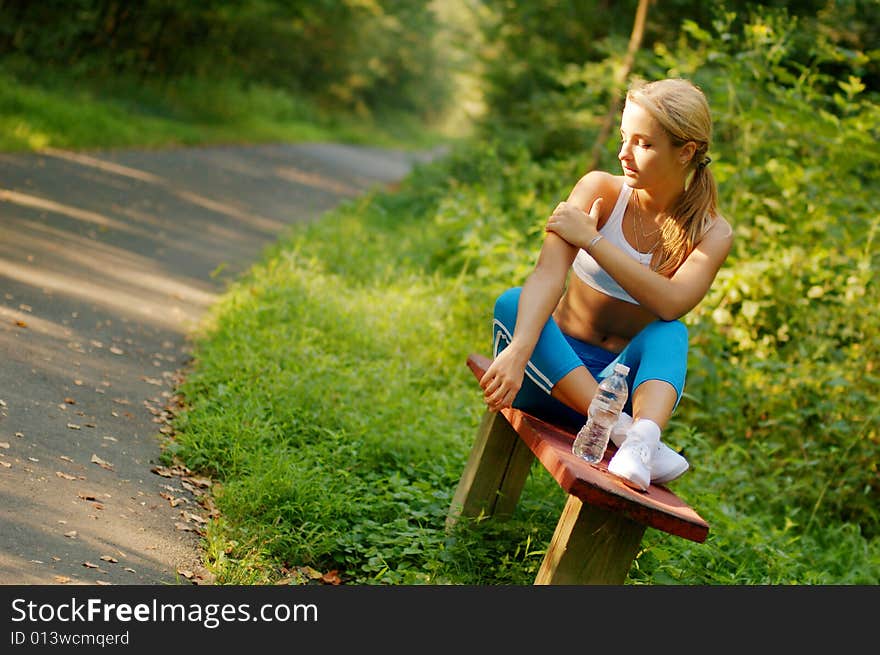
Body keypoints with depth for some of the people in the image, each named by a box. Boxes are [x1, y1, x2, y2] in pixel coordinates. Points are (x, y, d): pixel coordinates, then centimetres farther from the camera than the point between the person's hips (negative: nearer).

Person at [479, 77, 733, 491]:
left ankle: (643, 437, -56)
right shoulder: (601, 190, -5)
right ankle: (622, 428, -43)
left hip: (626, 377, 0)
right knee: (514, 303, -28)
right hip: (556, 368, 1)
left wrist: (591, 239, -22)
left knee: (670, 333, -29)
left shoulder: (711, 233, -4)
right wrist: (518, 350, -39)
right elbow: (548, 274, -22)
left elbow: (671, 304, -25)